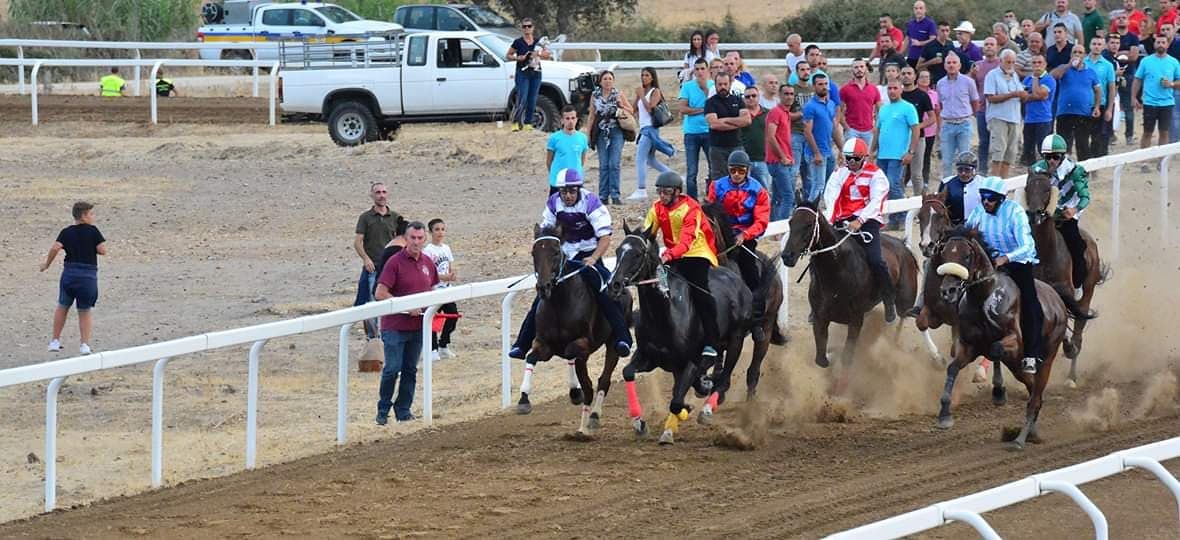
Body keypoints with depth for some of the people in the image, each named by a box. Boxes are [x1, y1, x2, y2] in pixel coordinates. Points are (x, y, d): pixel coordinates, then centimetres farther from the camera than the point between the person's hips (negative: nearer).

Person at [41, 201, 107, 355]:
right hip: (88, 275, -2)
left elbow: (55, 247, -10)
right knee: (85, 311, 12)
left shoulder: (66, 232, 3)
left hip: (69, 272, 2)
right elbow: (102, 250, -8)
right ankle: (85, 344, 4)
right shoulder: (93, 231, -3)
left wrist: (47, 264, 5)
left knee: (62, 307, 19)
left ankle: (55, 341, 23)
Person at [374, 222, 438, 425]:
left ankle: (403, 410, 17)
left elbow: (432, 291, 22)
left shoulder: (428, 263, 8)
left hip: (417, 327, 5)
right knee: (392, 369, -7)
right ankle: (383, 411, 6)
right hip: (395, 326, -5)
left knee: (410, 370, 9)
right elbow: (380, 293, -15)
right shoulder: (395, 262, -10)